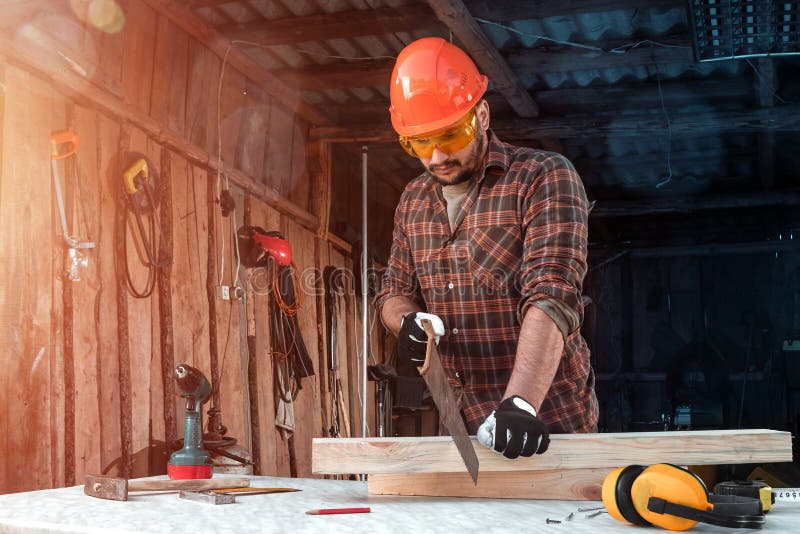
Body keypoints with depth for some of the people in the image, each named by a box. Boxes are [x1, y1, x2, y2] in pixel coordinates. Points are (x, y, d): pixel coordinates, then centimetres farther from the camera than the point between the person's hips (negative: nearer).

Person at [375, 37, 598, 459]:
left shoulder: (544, 177, -12)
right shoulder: (413, 201, 8)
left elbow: (553, 296, -22)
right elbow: (394, 292, 15)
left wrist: (520, 403, -34)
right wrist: (406, 322, -9)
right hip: (462, 424, 6)